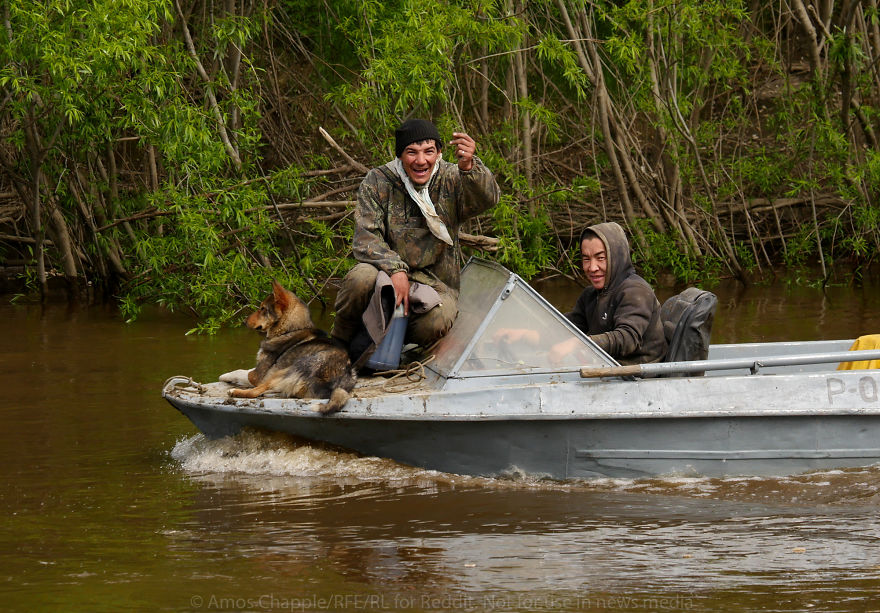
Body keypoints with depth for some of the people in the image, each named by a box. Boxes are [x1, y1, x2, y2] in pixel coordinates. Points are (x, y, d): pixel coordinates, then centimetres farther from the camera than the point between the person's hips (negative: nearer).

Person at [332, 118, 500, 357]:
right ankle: (340, 342, -5)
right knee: (361, 278, -35)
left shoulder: (450, 179, -2)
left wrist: (469, 167, -45)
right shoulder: (377, 183, -1)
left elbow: (487, 199, -23)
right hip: (388, 276, 0)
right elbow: (365, 239, -8)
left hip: (436, 283, 0)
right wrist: (395, 270, -27)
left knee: (435, 322, -34)